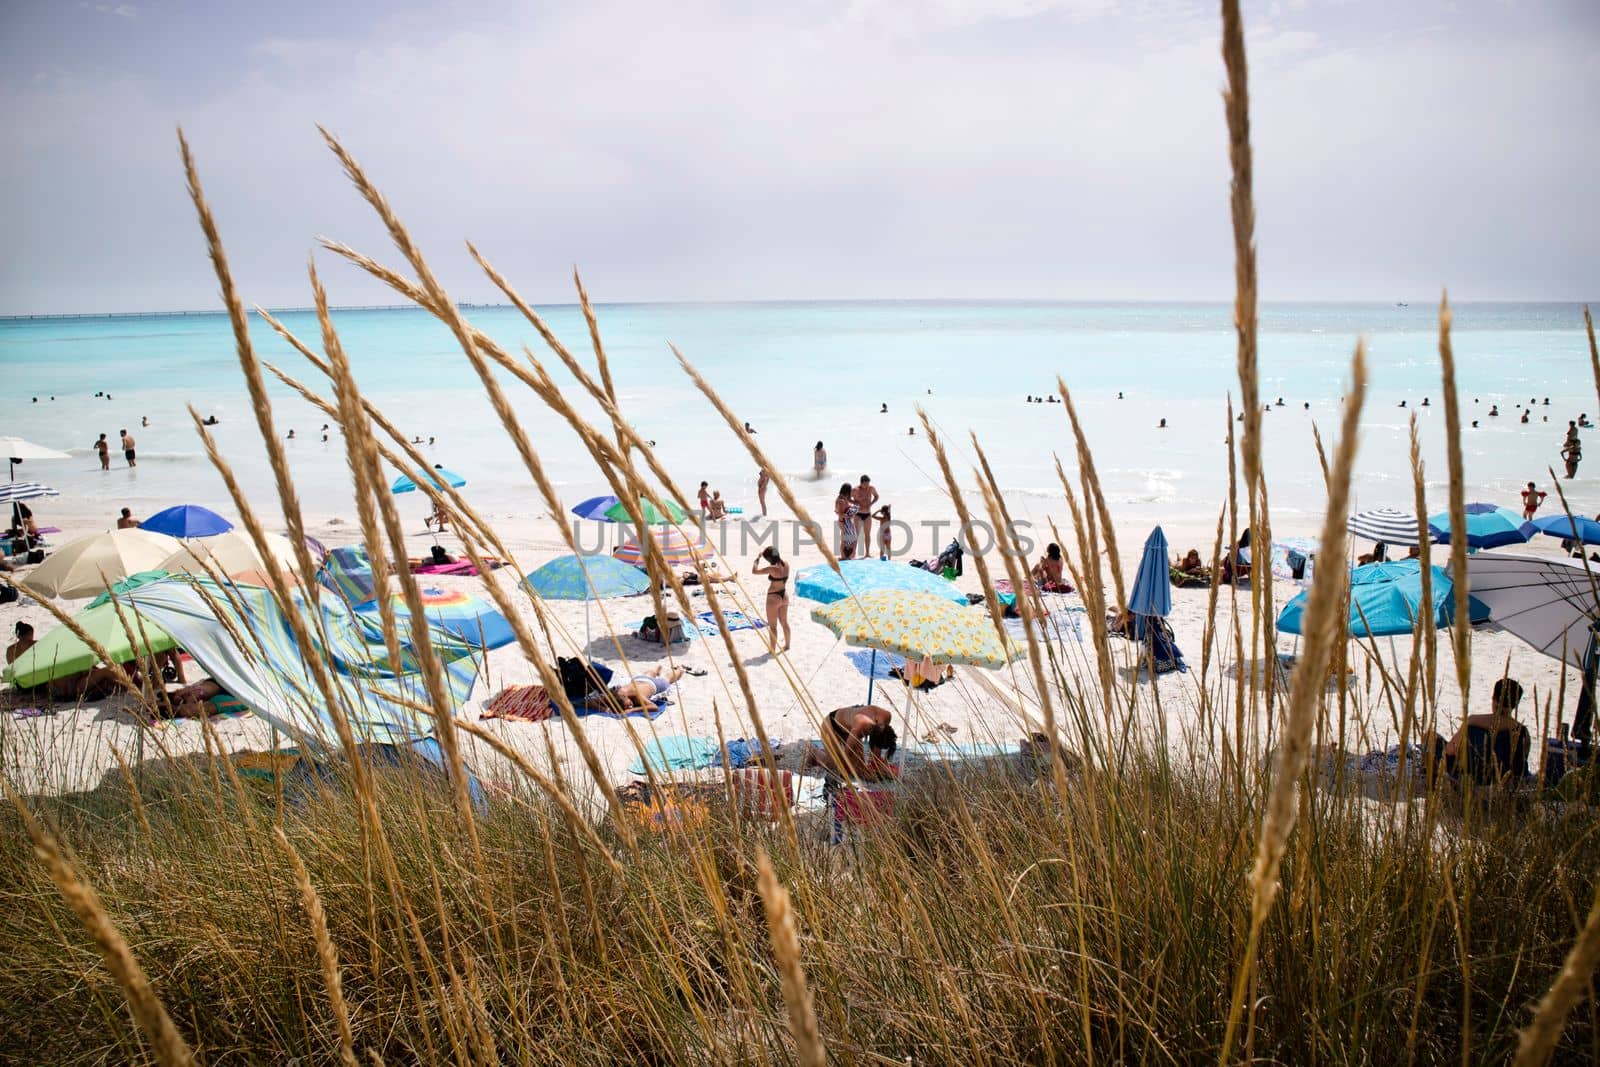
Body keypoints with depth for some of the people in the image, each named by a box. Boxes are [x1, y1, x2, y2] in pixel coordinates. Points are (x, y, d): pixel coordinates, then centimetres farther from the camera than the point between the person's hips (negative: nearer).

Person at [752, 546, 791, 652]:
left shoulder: (773, 568, -25)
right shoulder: (786, 565, -5)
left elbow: (754, 571, -23)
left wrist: (758, 558, -13)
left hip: (774, 597, -7)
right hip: (784, 595, 7)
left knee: (772, 626, 5)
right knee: (784, 622, 23)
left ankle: (773, 650, 12)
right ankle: (787, 645, 37)